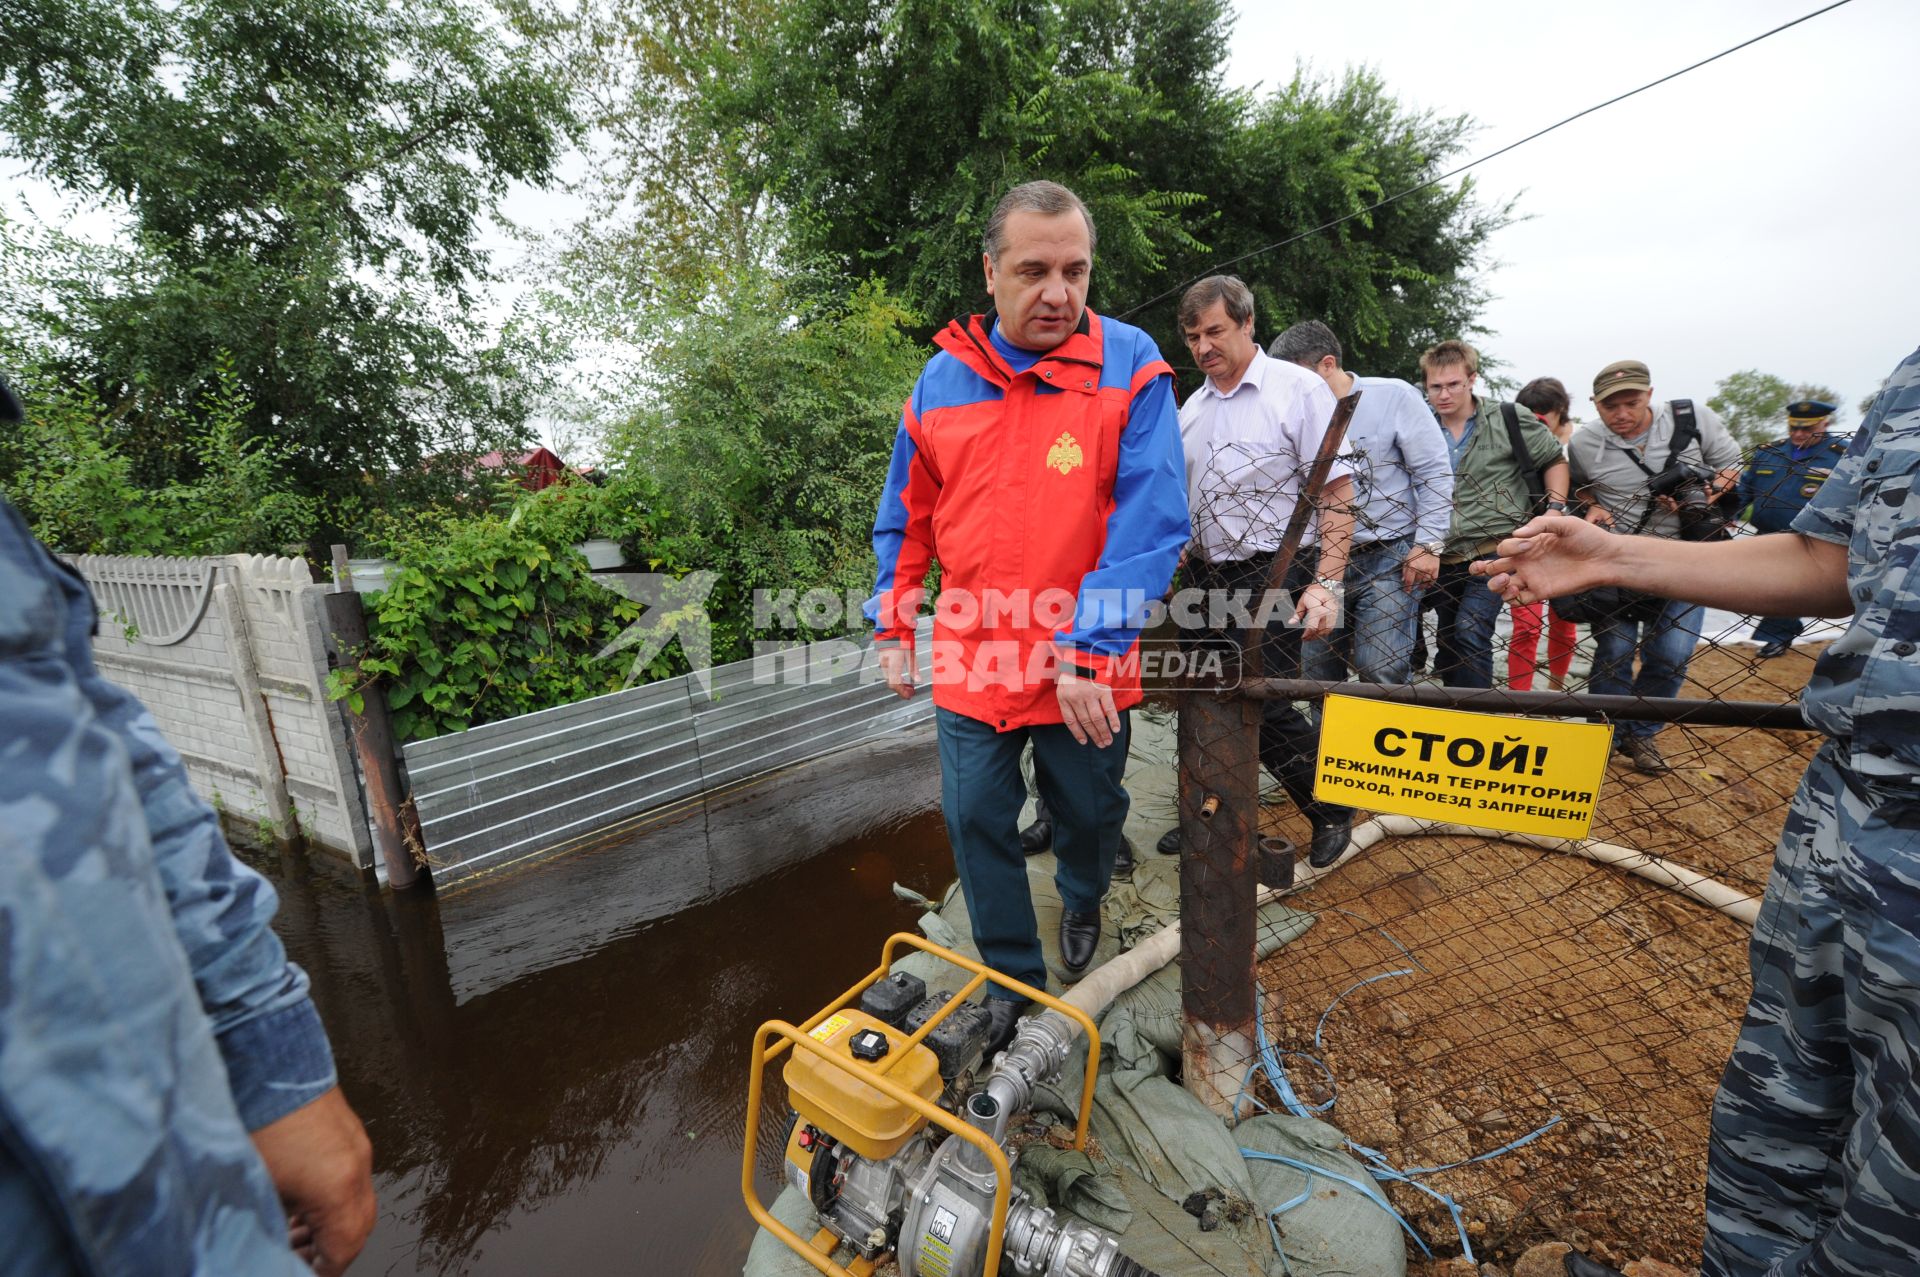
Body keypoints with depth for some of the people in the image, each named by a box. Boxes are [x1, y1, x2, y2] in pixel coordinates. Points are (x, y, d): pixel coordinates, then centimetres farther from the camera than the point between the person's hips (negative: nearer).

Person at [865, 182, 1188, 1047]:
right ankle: (1014, 982, 33)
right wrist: (892, 628, 10)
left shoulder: (1128, 364, -8)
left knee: (1088, 812, 17)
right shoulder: (943, 378, 3)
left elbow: (1152, 521, -15)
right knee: (977, 821, 8)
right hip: (969, 659, 3)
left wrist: (1090, 651, -21)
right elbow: (905, 518, 12)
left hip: (1086, 669, -2)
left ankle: (1082, 901, 53)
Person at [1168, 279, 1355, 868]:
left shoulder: (1298, 389, -5)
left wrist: (1326, 584, -17)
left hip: (1272, 578, -6)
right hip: (1207, 578, 6)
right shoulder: (1192, 407, 14)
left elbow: (1337, 494, -9)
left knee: (1263, 706, -8)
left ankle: (1331, 811, 18)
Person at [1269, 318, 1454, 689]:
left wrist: (1429, 544, -9)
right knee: (1317, 671, 7)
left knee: (1380, 671, -9)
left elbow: (1435, 473, -3)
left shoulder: (1393, 396, -3)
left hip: (1389, 559, -4)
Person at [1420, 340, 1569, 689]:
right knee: (1446, 641, 13)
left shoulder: (1510, 419, -3)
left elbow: (1554, 461, 10)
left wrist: (1555, 510, -1)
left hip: (1495, 550, -4)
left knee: (1470, 631, -20)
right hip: (1442, 554, 4)